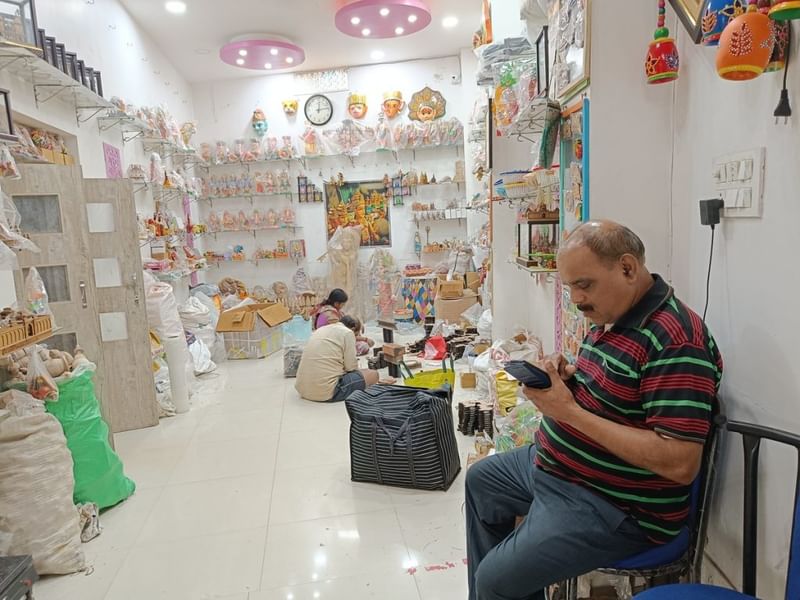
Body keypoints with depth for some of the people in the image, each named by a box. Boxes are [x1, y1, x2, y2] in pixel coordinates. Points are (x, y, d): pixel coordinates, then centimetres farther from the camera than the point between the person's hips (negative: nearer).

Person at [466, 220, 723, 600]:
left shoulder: (675, 340, -27)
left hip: (613, 505, -10)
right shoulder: (611, 316, 3)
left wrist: (570, 411, -29)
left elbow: (680, 463, -30)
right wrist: (567, 376, -7)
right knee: (480, 480, 25)